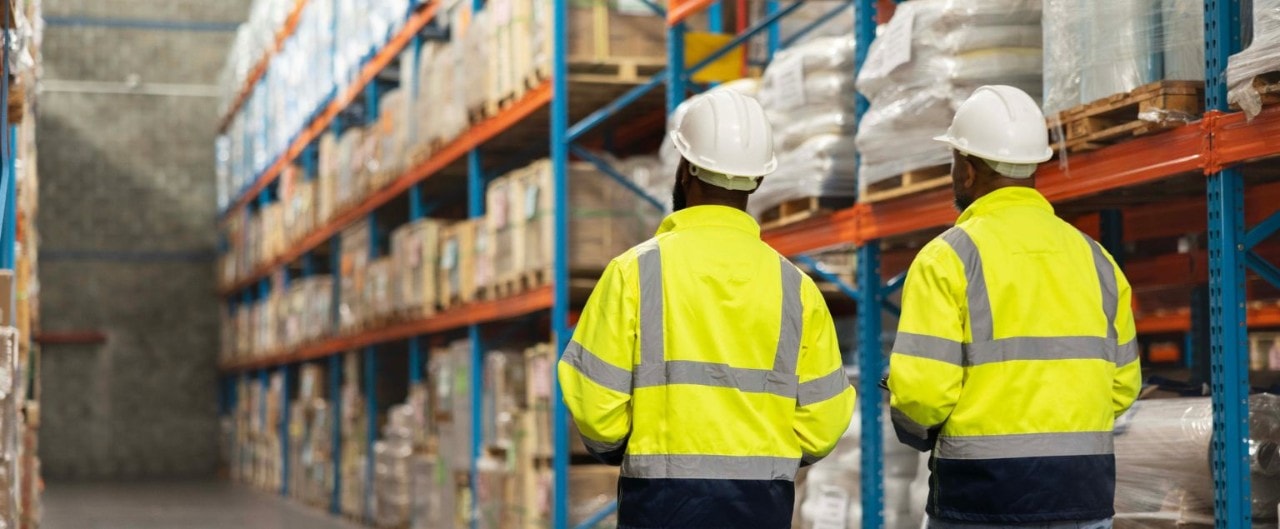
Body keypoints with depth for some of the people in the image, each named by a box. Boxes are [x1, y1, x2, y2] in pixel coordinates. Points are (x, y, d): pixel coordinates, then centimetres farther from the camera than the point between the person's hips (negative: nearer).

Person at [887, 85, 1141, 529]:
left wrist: (917, 433, 6)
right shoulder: (1094, 258, 9)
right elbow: (1122, 384, 10)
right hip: (1083, 493, 5)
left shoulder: (947, 257, -7)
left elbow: (920, 388, -14)